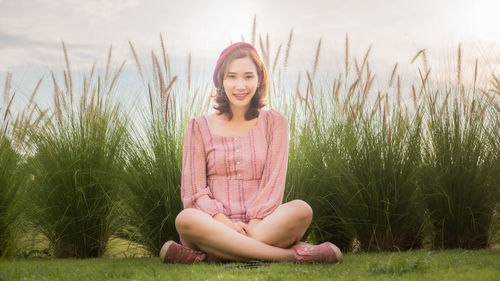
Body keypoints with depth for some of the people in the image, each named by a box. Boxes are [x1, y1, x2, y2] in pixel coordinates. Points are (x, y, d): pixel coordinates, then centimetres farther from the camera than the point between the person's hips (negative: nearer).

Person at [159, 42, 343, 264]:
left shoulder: (274, 123, 12)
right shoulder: (200, 127, 11)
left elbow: (274, 182, 2)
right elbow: (194, 189, 2)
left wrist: (252, 226, -15)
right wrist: (227, 223, -16)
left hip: (263, 224, 1)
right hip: (215, 225, 0)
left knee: (301, 210, -31)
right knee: (186, 219, -36)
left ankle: (208, 256, -32)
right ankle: (292, 254, -34)